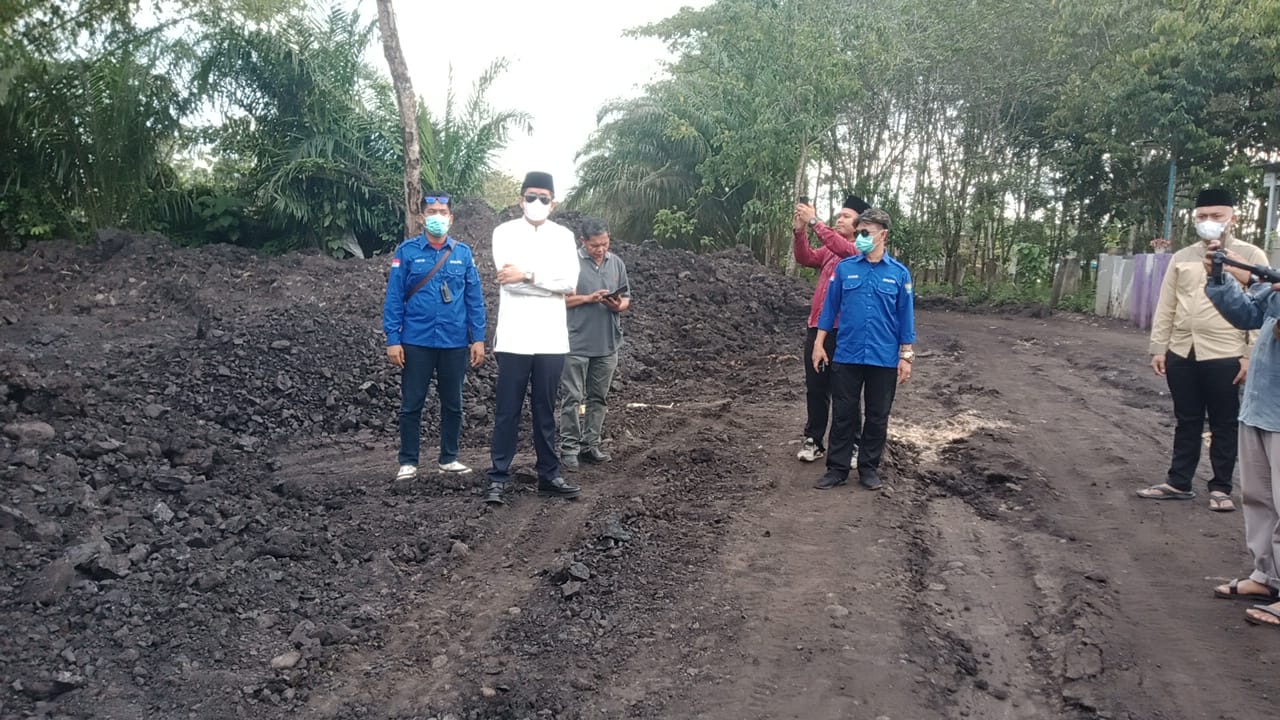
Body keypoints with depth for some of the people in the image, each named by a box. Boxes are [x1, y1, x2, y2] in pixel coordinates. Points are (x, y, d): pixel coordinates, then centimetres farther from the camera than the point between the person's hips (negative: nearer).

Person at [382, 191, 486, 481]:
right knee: (412, 403, 5)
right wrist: (393, 340, -8)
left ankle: (449, 458, 24)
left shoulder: (463, 253, 4)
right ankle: (408, 462, 16)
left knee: (452, 403, 11)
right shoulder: (407, 251, -1)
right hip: (416, 342, -2)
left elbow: (475, 298, 5)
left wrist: (478, 338, -1)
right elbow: (394, 298, -2)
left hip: (455, 343, 2)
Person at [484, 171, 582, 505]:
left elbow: (570, 281, -6)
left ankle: (549, 475, 19)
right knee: (508, 410, 2)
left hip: (551, 337, 2)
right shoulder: (504, 232, 2)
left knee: (545, 410, 11)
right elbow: (509, 279, -11)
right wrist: (552, 284, -8)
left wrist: (528, 275, -13)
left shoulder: (563, 236, 8)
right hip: (514, 336, -2)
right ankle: (498, 478, 8)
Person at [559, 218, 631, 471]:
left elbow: (626, 299, 14)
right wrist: (590, 298, -16)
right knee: (572, 397, -2)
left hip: (607, 343, 5)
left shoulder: (617, 263, 10)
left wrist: (619, 306, -8)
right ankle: (569, 447, 4)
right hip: (577, 343, -5)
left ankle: (591, 444, 20)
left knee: (598, 397, 11)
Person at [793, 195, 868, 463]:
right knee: (816, 387, 10)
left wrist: (814, 222, -26)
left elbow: (842, 248, -23)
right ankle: (813, 440, 19)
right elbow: (805, 258, -3)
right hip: (818, 327, 6)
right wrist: (800, 230, -17)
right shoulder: (827, 251, 14)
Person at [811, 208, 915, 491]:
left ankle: (869, 468, 23)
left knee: (877, 416, 10)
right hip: (847, 356, 0)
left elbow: (905, 317, 3)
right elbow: (830, 306, 6)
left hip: (884, 359, 0)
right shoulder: (845, 268, 0)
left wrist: (906, 356, 0)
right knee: (843, 414, 6)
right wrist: (819, 343, 3)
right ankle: (837, 468, 16)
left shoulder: (899, 273, 0)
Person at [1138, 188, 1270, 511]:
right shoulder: (1181, 258, 11)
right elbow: (1166, 307, 12)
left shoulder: (1250, 256, -1)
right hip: (1181, 354, 4)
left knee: (1223, 425, 6)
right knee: (1186, 422, 13)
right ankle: (1178, 482, 22)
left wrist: (1251, 354, -11)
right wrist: (1158, 348, 8)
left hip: (1225, 356, -4)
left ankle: (1220, 488, 18)